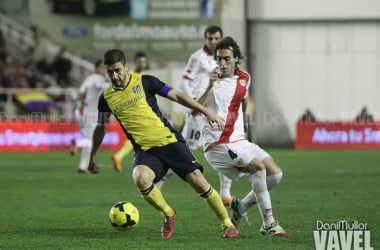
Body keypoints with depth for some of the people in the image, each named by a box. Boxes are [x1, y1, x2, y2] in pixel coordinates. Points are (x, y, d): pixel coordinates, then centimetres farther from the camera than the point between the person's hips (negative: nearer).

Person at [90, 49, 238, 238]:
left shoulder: (144, 82, -2)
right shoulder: (106, 98, 4)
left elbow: (177, 96, 1)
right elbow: (100, 128, 21)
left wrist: (207, 112, -4)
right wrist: (92, 157, 28)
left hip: (169, 141, -1)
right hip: (145, 151, 1)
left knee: (197, 180, -13)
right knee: (140, 178, -31)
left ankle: (227, 224, 6)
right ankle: (168, 215, -5)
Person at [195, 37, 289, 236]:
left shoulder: (244, 78, 8)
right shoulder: (210, 81, -10)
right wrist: (210, 86, -34)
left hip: (239, 142, 7)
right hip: (217, 145, -7)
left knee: (275, 174, -4)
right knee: (258, 167, -23)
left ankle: (241, 207, 12)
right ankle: (268, 224, -18)